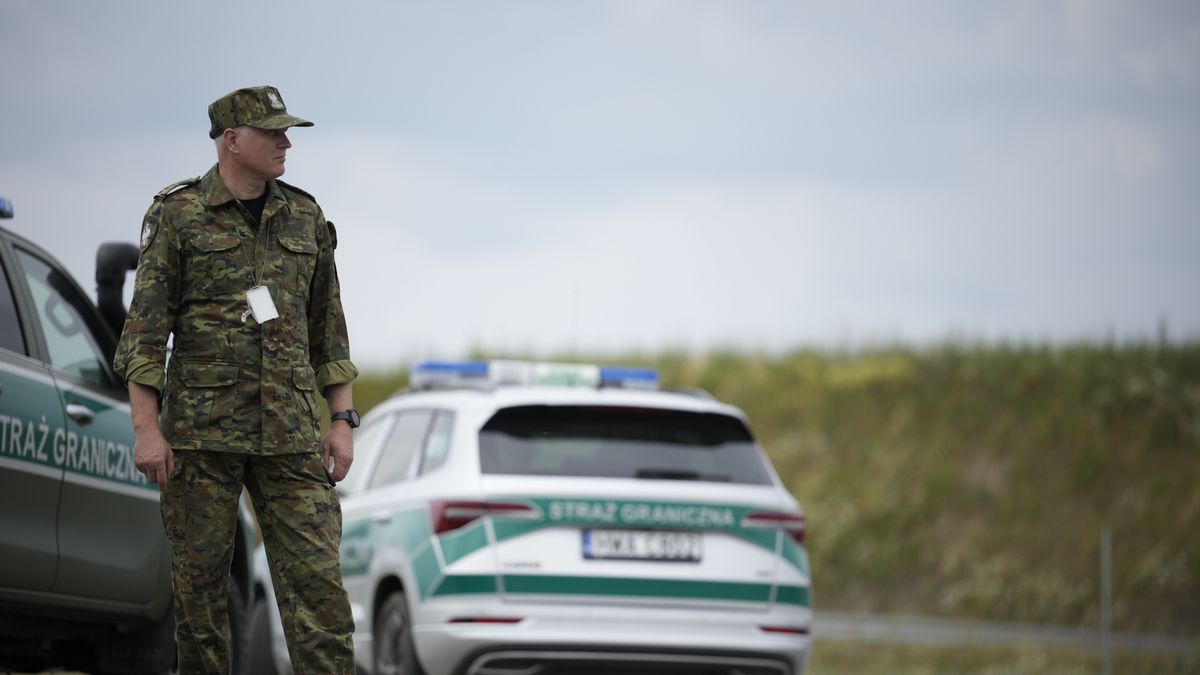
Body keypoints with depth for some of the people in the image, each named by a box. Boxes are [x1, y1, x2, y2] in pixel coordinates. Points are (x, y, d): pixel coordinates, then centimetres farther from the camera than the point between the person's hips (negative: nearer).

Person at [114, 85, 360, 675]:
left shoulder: (305, 218, 12)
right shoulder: (178, 215, 0)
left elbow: (328, 327, 17)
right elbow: (145, 326, -3)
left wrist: (343, 419, 9)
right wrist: (147, 428, -10)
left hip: (290, 430, 3)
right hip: (202, 425, -3)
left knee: (316, 579, -6)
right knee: (199, 583, 2)